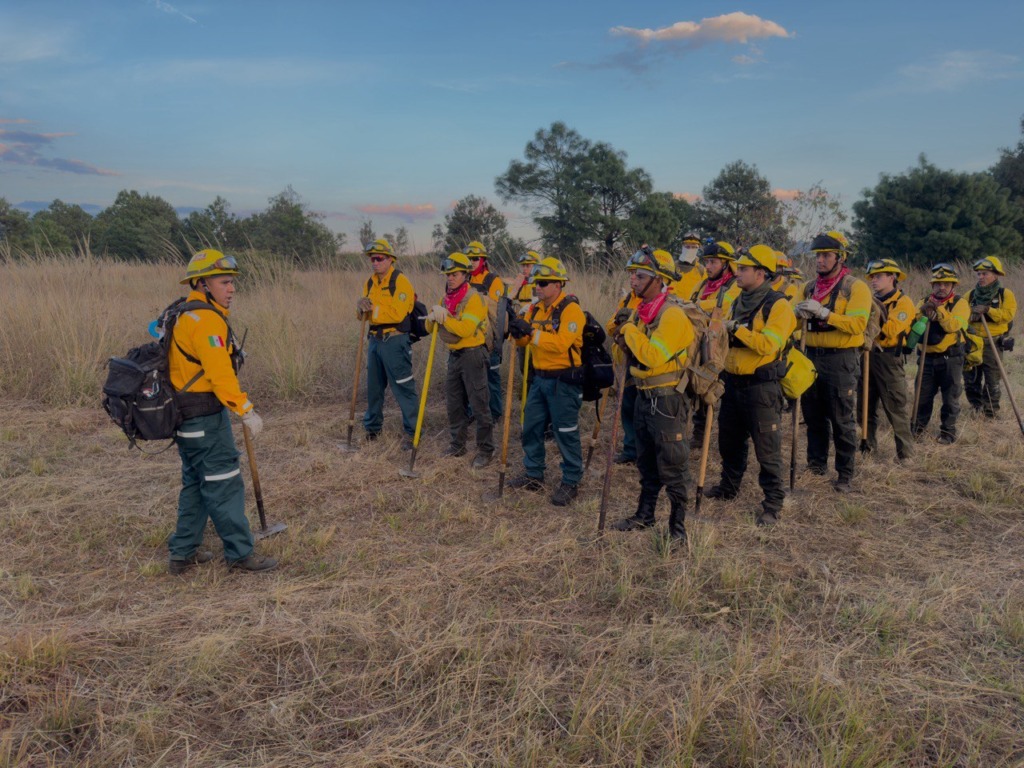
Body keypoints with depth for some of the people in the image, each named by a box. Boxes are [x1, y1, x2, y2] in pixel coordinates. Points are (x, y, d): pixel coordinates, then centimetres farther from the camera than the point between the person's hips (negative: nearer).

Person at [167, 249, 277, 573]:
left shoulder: (185, 315, 15)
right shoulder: (206, 320, -18)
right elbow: (220, 373, -25)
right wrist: (247, 410, -24)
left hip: (185, 414, 11)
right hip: (205, 416, -11)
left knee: (195, 483, 18)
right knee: (224, 484, -2)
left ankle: (183, 552, 27)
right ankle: (240, 553, 7)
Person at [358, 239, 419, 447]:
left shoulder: (400, 282, -11)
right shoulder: (370, 283, 14)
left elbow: (397, 313, -21)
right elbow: (364, 314, 12)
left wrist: (372, 308, -14)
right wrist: (363, 307, -10)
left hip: (395, 341, -8)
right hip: (375, 339, 8)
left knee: (404, 388, -5)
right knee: (373, 387, 16)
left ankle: (411, 432, 4)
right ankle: (372, 428, 30)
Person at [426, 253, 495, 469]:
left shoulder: (473, 299, -14)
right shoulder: (446, 298, 10)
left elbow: (465, 329, -26)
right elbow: (431, 327, 8)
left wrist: (444, 317, -24)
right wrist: (432, 318, -13)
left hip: (472, 355, -8)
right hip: (454, 355, 8)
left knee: (479, 404, -3)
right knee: (453, 403, 15)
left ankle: (485, 450, 5)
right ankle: (457, 444, 28)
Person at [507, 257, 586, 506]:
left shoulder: (571, 310, -14)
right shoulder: (535, 309, 10)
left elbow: (561, 343, -27)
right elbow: (525, 341, 11)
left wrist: (532, 332, -28)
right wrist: (518, 333, -11)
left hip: (563, 381, -8)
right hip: (540, 378, 8)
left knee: (566, 434, 0)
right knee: (531, 428, 14)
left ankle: (571, 482, 13)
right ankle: (534, 475, 28)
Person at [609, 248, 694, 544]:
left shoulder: (672, 314, -18)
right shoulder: (642, 311, 10)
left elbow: (654, 355, -29)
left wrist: (630, 331, -16)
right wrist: (625, 341, -3)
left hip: (666, 399, -9)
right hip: (644, 396, 9)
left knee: (672, 465, -1)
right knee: (647, 463, 20)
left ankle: (678, 528, 10)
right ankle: (644, 515, 34)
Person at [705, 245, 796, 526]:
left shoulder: (778, 305, -13)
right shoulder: (738, 302, 12)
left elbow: (769, 344, -25)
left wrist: (737, 329, -21)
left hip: (762, 386, -8)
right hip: (734, 382, 8)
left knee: (767, 448, -1)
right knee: (729, 440, 19)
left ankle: (773, 503, 10)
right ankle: (728, 486, 38)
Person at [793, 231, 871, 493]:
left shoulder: (856, 287, -6)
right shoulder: (808, 287, 12)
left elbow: (857, 324, -18)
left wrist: (824, 313, -26)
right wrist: (798, 312, -17)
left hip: (841, 360, -5)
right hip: (812, 356, 6)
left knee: (842, 421, 1)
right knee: (813, 416, 14)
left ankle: (845, 475, 10)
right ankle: (816, 463, 28)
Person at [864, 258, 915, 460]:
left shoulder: (903, 302, -5)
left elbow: (892, 330, -20)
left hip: (888, 358, -7)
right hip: (867, 355, 7)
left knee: (896, 408, -3)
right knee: (866, 406, 12)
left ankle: (906, 454, 4)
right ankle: (868, 448, 23)